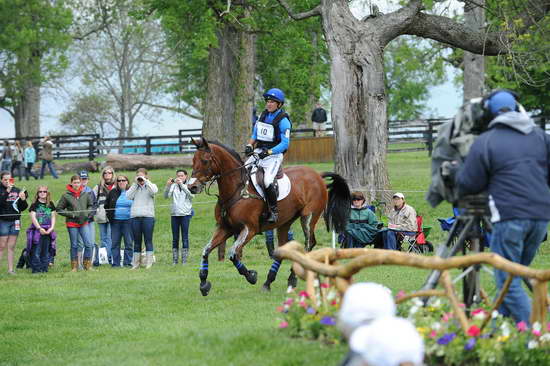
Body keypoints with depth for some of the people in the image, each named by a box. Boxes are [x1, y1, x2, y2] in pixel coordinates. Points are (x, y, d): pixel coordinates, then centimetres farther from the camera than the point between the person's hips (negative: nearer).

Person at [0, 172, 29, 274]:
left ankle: (10, 269, 10)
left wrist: (23, 200, -8)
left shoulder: (17, 191, 9)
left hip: (15, 221, 4)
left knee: (11, 246, 7)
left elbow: (22, 208, 11)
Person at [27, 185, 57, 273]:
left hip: (48, 231, 4)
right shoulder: (35, 205, 1)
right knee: (36, 251, -8)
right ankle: (36, 269, -5)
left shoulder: (50, 205, 12)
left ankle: (44, 268, 9)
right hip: (37, 230, -4)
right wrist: (40, 228, -13)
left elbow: (53, 217, 11)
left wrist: (51, 228, -3)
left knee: (46, 251, 5)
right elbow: (33, 217, -5)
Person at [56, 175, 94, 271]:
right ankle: (74, 266, 16)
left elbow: (91, 205, 15)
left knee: (89, 244, -5)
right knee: (74, 246, 7)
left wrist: (87, 213, -5)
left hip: (84, 223, 2)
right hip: (72, 224, -2)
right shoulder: (66, 196, -5)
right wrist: (71, 214, -11)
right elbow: (59, 209, -3)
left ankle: (87, 265, 8)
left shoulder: (85, 194, 2)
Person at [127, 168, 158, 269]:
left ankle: (148, 263, -2)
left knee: (148, 241, -4)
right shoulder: (134, 187, 15)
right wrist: (135, 184, -2)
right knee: (137, 241, 7)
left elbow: (154, 191, -15)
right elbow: (129, 196, -1)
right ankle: (135, 264, 10)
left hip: (148, 216, -3)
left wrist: (146, 181, -8)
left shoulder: (151, 186, 8)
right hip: (135, 216, 3)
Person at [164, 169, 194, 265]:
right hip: (174, 214, 2)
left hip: (185, 214, -2)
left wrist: (181, 184, -24)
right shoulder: (173, 186, 9)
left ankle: (184, 260, 1)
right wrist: (168, 185, -20)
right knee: (175, 238, 5)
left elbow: (191, 195, -16)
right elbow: (166, 196, -3)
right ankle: (174, 260, 8)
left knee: (185, 237, -2)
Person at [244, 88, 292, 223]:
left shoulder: (283, 120, -10)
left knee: (267, 181, -28)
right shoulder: (263, 115, 12)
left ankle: (274, 211, -14)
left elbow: (285, 143, -14)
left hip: (274, 155, -7)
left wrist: (269, 152, -22)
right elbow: (254, 134, 21)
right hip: (258, 152, 7)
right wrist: (249, 145, 2)